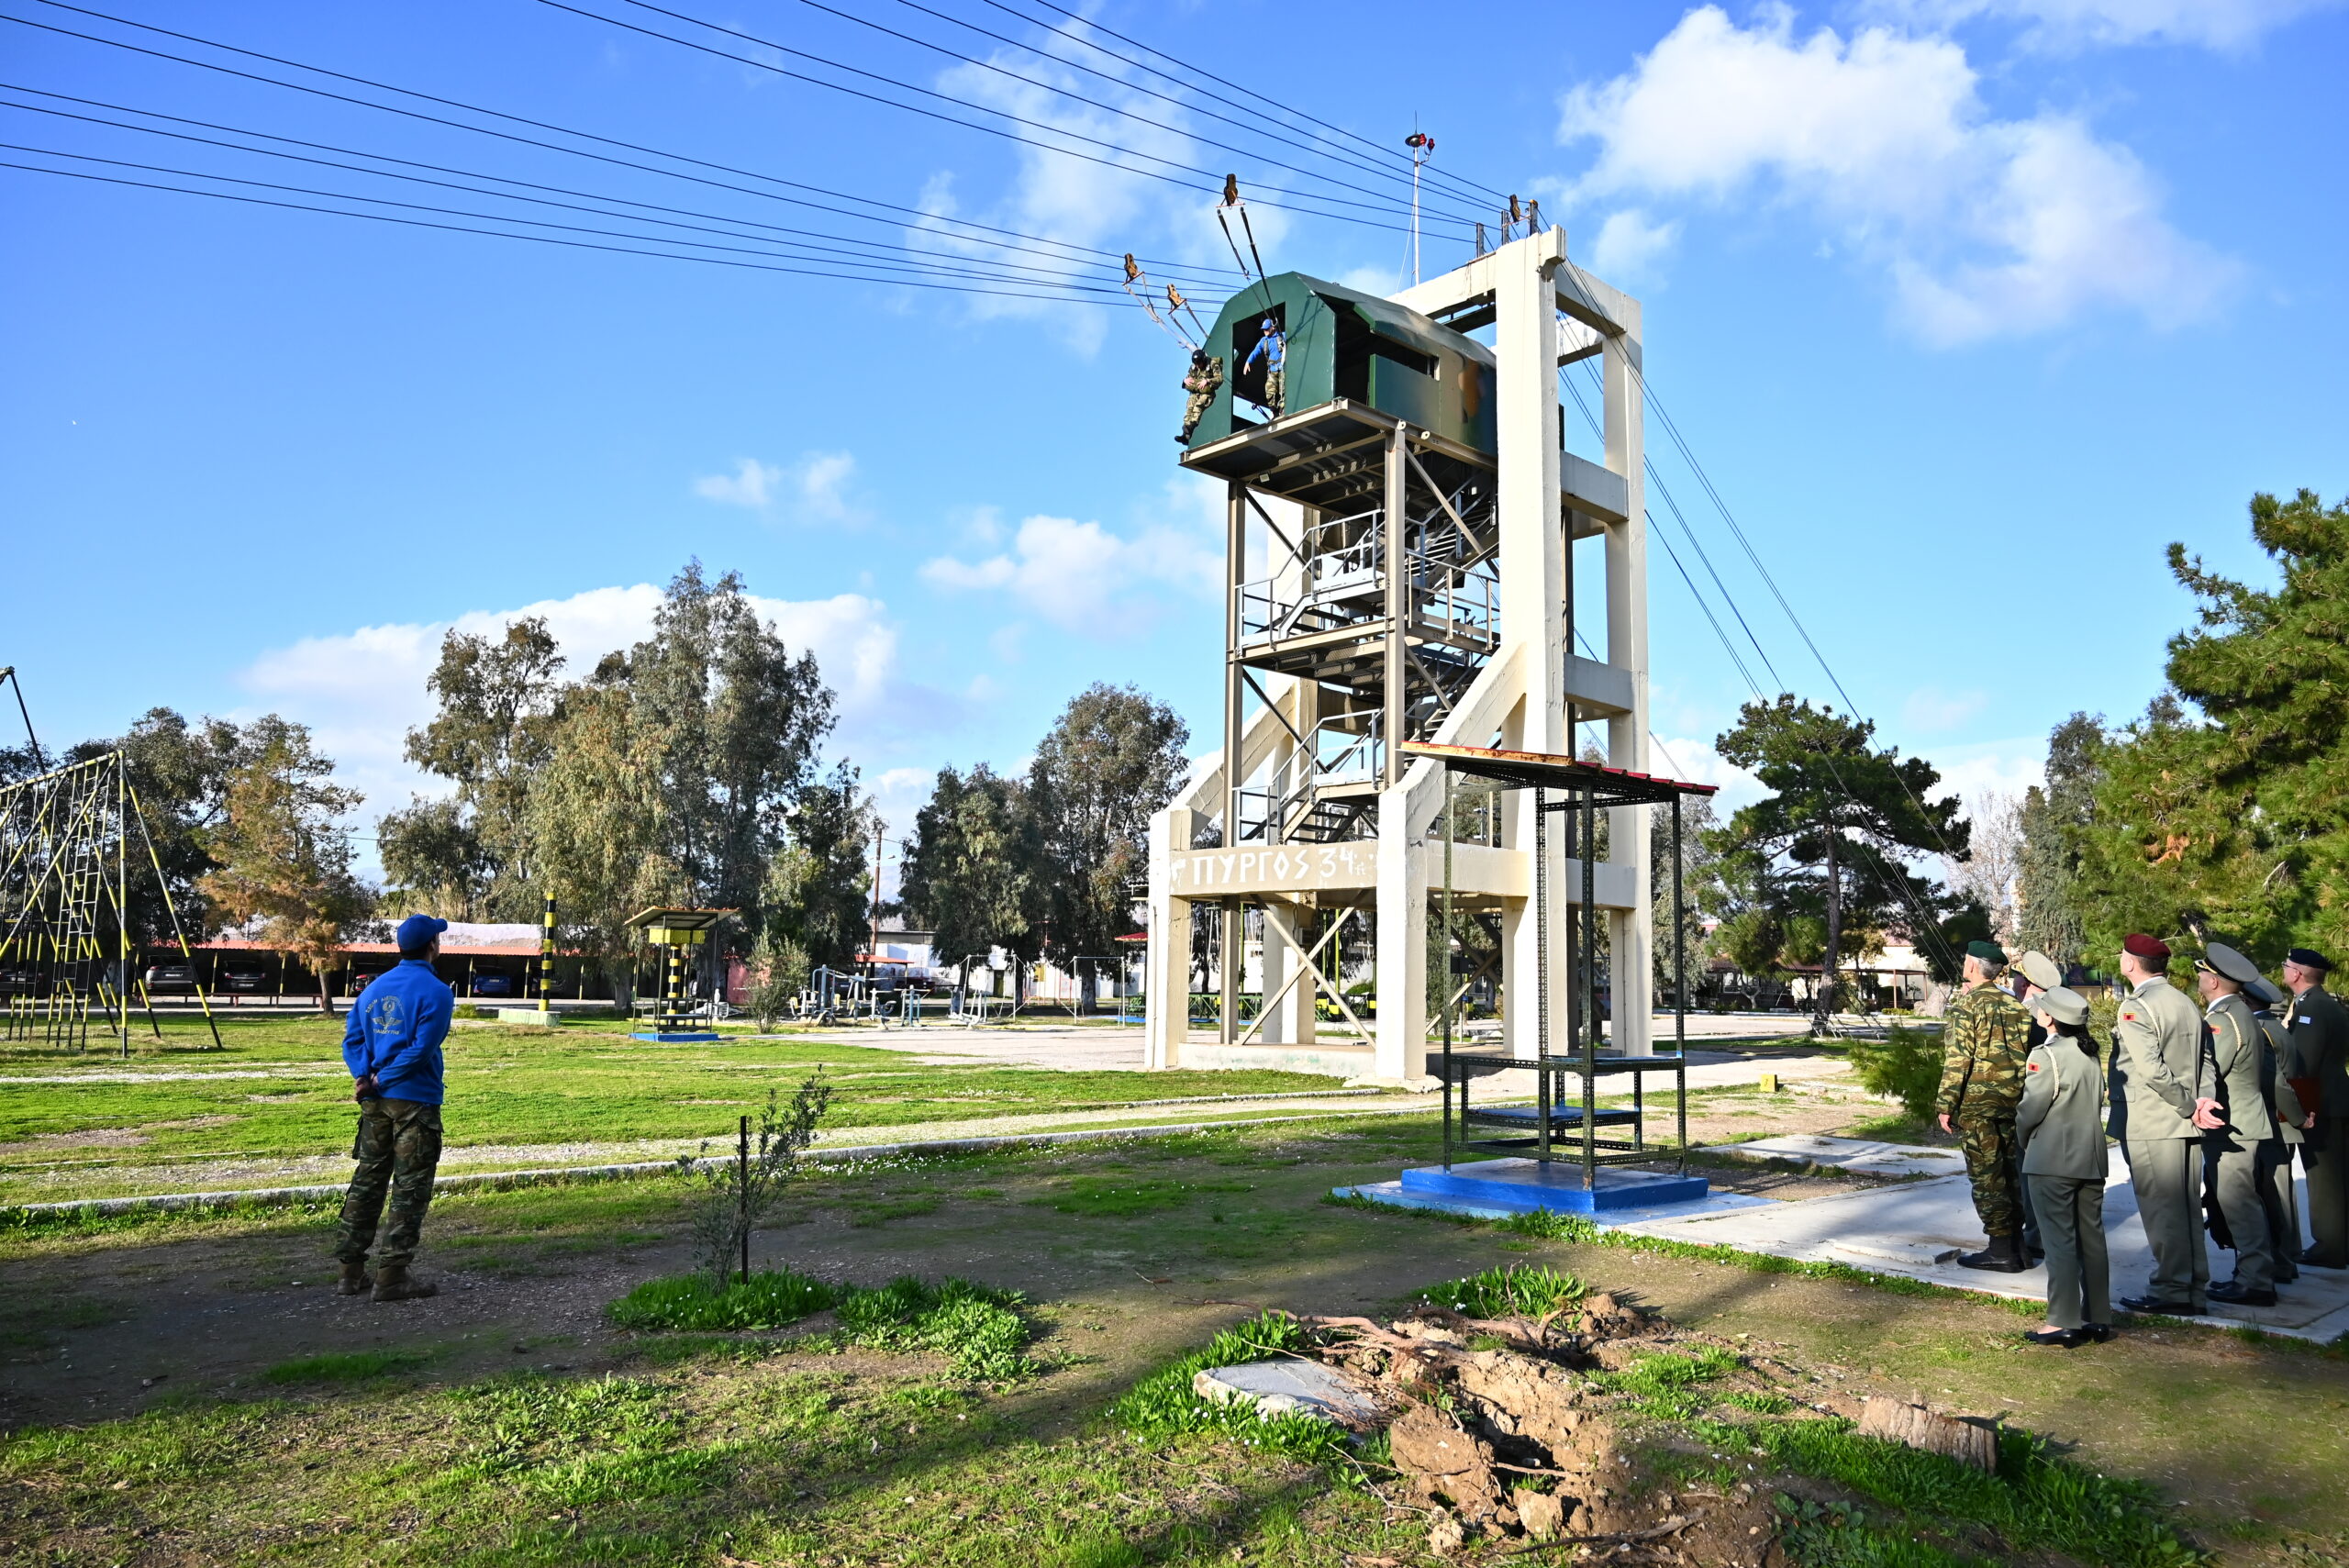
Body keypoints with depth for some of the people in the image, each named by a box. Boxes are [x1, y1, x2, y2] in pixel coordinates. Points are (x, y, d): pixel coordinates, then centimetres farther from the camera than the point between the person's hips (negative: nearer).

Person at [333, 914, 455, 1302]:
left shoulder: (375, 987, 12)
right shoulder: (436, 992, -11)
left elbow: (353, 1038, 6)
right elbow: (422, 1048, -19)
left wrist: (363, 1075, -5)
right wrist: (381, 1081, -11)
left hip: (375, 1102, 7)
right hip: (415, 1100, -7)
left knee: (367, 1181, 15)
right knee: (410, 1189, 1)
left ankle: (352, 1269, 20)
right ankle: (392, 1276, 3)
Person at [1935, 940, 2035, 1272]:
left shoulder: (1968, 1004, -11)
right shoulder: (2014, 1005, 9)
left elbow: (1958, 1058, -15)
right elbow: (2022, 1052, 12)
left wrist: (1946, 1104, -12)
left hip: (1977, 1103, -7)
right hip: (2012, 1101, 7)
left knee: (1986, 1177, -2)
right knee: (2009, 1173, 14)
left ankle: (2001, 1251, 0)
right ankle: (2017, 1245, 20)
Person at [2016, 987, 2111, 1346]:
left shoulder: (2046, 1055, -16)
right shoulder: (2089, 1054, 7)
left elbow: (2030, 1110, -15)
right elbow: (2098, 1103, 12)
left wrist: (2024, 1138, 4)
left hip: (2052, 1161, -7)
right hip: (2091, 1160, 7)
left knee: (2060, 1241, -3)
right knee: (2091, 1239, 12)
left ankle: (2063, 1323, -2)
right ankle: (2098, 1318, 19)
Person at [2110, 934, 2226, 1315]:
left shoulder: (2135, 1007, -13)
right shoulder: (2186, 1004, 13)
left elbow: (2151, 1069, -20)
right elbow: (2205, 1059, 8)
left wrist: (2191, 1106, -12)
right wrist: (2203, 1100, -4)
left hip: (2149, 1124, -8)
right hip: (2186, 1126, 8)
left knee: (2161, 1209, -2)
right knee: (2187, 1209, 12)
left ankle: (2171, 1291, 3)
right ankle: (2194, 1291, 18)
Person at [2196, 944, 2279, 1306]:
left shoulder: (2223, 1020, -18)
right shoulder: (2241, 1014, 13)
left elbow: (2205, 1076, -23)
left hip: (2231, 1130, -10)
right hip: (2245, 1125, 10)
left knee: (2239, 1206, -5)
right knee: (2245, 1204, 15)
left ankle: (2255, 1283, 0)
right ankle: (2254, 1272, 22)